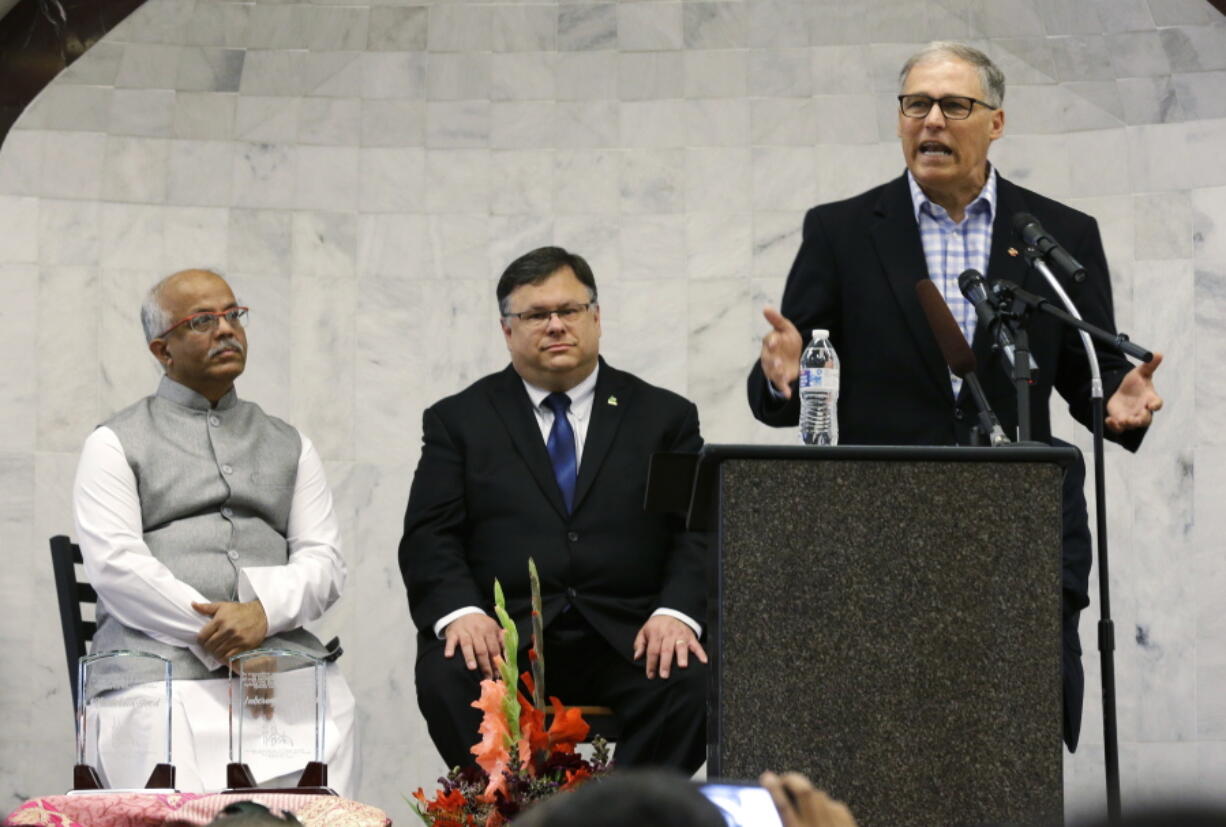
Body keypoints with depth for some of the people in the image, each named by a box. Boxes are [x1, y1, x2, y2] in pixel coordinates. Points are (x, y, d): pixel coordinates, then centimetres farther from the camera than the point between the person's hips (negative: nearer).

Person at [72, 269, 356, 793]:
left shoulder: (289, 446, 24)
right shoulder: (116, 444, 13)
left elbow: (324, 560, 13)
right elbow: (115, 566, -1)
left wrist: (265, 612, -9)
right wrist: (213, 634, -12)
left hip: (280, 648, 2)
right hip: (159, 655, -2)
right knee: (180, 809, -32)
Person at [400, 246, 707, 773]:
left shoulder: (664, 417, 16)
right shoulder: (458, 421, 15)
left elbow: (699, 532, 7)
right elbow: (429, 537, 5)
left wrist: (677, 612, -13)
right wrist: (461, 612, -16)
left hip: (628, 636, 0)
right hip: (502, 633, 0)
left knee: (695, 681, -31)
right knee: (449, 679, -32)